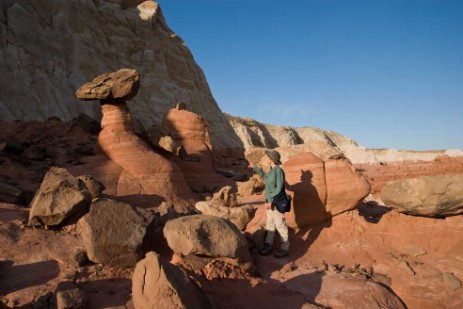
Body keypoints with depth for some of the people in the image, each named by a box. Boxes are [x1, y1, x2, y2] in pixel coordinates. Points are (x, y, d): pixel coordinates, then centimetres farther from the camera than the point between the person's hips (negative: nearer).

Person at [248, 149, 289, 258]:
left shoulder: (279, 171, -20)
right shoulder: (271, 170, 7)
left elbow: (279, 189, -24)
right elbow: (265, 177, 30)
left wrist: (271, 201, -25)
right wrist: (255, 168, 30)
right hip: (270, 202, 9)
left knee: (280, 226, 1)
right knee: (270, 224, 14)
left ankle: (285, 249, 13)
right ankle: (268, 246, 24)